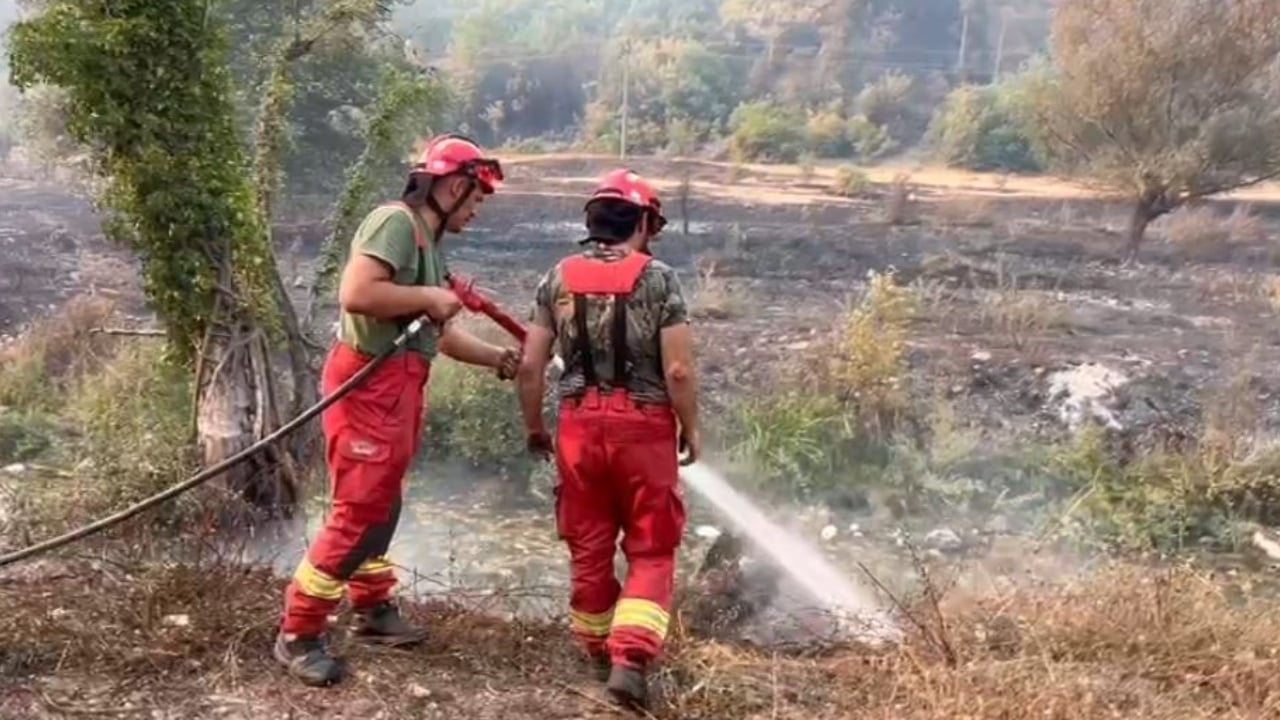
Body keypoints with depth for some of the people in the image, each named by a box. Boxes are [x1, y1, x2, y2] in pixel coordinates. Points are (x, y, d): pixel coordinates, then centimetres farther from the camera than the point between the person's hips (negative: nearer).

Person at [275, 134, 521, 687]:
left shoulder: (428, 242, 19)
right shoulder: (395, 222, -12)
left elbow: (440, 332, 23)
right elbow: (355, 292, -27)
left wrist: (501, 358, 18)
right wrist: (428, 297, -16)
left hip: (399, 386, 10)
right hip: (369, 383, -10)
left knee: (381, 505, 19)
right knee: (359, 512, -8)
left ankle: (373, 609, 34)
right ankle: (297, 635, 1)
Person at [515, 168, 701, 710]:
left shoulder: (558, 278, 3)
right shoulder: (658, 278, -7)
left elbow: (530, 366, 2)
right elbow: (678, 370, -11)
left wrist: (534, 427, 15)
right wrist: (690, 428, 3)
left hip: (580, 425, 3)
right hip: (644, 427, -3)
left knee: (588, 548, 16)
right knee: (651, 550, 8)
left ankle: (599, 652, 32)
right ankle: (630, 660, -5)